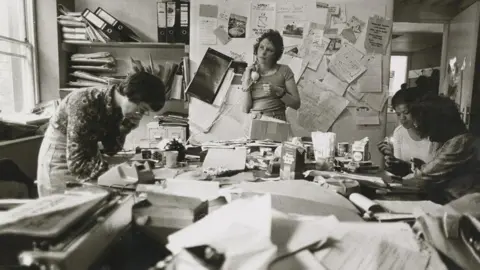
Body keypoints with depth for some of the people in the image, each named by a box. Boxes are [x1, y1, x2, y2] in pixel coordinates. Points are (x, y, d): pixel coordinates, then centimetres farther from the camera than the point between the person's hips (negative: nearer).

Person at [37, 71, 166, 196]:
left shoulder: (119, 108, -12)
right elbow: (77, 163, -32)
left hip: (88, 153, 6)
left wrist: (127, 125, -19)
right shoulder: (84, 103, -31)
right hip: (59, 156, -5)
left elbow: (111, 150, -5)